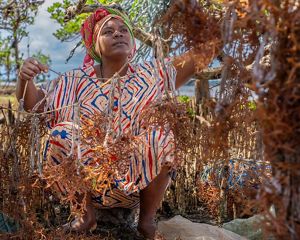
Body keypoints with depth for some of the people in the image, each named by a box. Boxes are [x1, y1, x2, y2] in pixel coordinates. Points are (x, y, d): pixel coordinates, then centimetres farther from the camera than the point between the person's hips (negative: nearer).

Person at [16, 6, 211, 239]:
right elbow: (33, 105, 0)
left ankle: (147, 218, -5)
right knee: (61, 135, -25)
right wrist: (25, 78, -19)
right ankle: (87, 213, -2)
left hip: (140, 179, 0)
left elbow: (198, 58, -4)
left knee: (162, 137, -28)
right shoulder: (77, 81, 3)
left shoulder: (152, 74, 2)